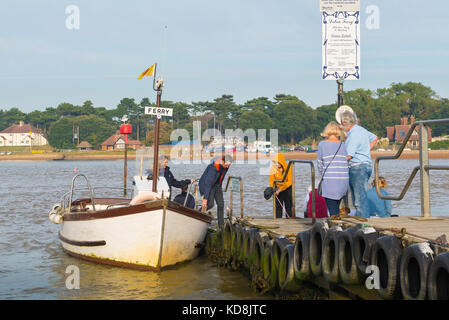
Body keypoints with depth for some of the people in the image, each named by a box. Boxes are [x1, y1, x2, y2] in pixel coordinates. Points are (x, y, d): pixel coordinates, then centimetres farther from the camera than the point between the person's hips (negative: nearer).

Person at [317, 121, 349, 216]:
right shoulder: (343, 144, 6)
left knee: (333, 211, -2)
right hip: (344, 180, 3)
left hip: (329, 181, -3)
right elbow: (347, 161, 9)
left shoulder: (322, 144, -1)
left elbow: (320, 164, 4)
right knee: (336, 207, 17)